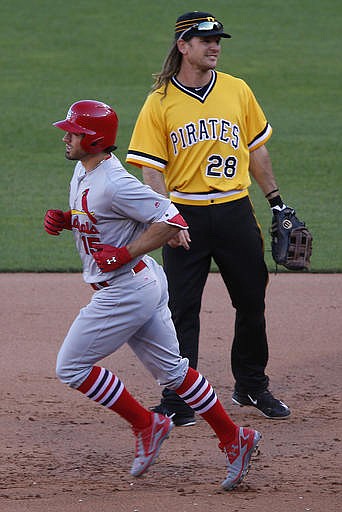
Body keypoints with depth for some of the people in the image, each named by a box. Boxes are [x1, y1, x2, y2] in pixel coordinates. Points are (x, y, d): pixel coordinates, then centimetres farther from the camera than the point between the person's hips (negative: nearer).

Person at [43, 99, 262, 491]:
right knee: (171, 370, 14)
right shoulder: (84, 169, 7)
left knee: (71, 367, -2)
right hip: (144, 283, 10)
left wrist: (125, 254, -23)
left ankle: (146, 425, 6)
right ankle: (234, 440, 17)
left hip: (126, 291, -10)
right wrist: (64, 219, 6)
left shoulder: (114, 184, -24)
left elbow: (172, 220, -24)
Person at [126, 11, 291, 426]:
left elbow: (256, 149, 15)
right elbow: (151, 169, -7)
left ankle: (252, 387, 26)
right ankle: (177, 401, 3)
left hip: (236, 213, 3)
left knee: (252, 303, 10)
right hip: (185, 217, -3)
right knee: (181, 310, -3)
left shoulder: (237, 91, 6)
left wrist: (275, 200, 12)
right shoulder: (160, 103, -3)